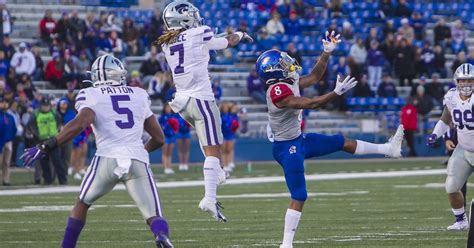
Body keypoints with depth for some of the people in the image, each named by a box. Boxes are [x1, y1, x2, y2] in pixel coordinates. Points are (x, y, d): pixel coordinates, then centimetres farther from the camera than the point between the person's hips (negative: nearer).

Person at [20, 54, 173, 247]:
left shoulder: (91, 96, 8)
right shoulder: (139, 95, 21)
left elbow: (80, 124, -12)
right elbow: (159, 138, 24)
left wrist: (45, 147, -9)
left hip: (107, 158, -2)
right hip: (138, 160, 2)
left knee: (82, 204, 24)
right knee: (154, 217, 0)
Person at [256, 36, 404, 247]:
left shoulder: (288, 83, 3)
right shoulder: (278, 91, -26)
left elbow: (314, 77, 15)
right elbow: (311, 104, -28)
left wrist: (327, 53, 10)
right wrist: (337, 92, -28)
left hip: (299, 140, 9)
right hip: (287, 148, -9)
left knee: (342, 143, 17)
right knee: (299, 197, -7)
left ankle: (388, 149, 32)